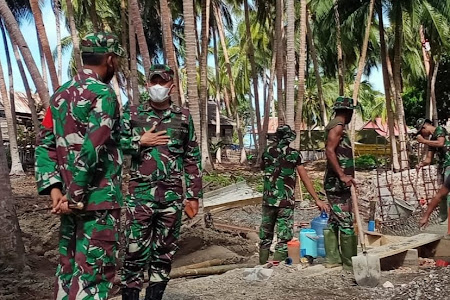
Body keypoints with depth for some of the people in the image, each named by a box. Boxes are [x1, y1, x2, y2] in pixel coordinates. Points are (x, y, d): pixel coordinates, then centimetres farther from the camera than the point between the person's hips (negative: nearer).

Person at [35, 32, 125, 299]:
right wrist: (76, 195, -16)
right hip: (98, 200, -8)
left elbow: (45, 143, 7)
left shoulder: (61, 94, 13)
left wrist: (54, 187, -1)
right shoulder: (103, 94, -13)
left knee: (68, 266, 16)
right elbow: (91, 149, -22)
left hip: (70, 198, 9)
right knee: (93, 273, -3)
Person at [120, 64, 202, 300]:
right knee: (136, 251, -4)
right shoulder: (132, 113, 6)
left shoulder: (183, 117, 10)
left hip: (173, 196, 2)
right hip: (141, 193, -2)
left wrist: (194, 194, 7)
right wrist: (139, 142, -9)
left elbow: (192, 158, 11)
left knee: (165, 252, 8)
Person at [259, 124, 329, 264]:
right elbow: (305, 179, -4)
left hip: (268, 200, 4)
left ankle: (262, 266, 23)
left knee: (265, 237, 16)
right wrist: (317, 199, 0)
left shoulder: (268, 151, 2)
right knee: (284, 239, 0)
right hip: (286, 202, -3)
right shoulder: (294, 154, -4)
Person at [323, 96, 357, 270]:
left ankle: (333, 259, 16)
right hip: (338, 183, -10)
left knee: (334, 221, 11)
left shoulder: (335, 126, 18)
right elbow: (329, 151, -23)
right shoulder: (338, 126, -12)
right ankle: (350, 262, -5)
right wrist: (342, 175, -26)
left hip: (336, 182, 10)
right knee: (346, 221, -8)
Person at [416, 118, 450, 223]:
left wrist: (423, 141, -15)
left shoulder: (440, 130, -5)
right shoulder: (431, 139, 18)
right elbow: (429, 159, 17)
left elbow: (440, 143, -24)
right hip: (441, 166, 9)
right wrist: (421, 164, -3)